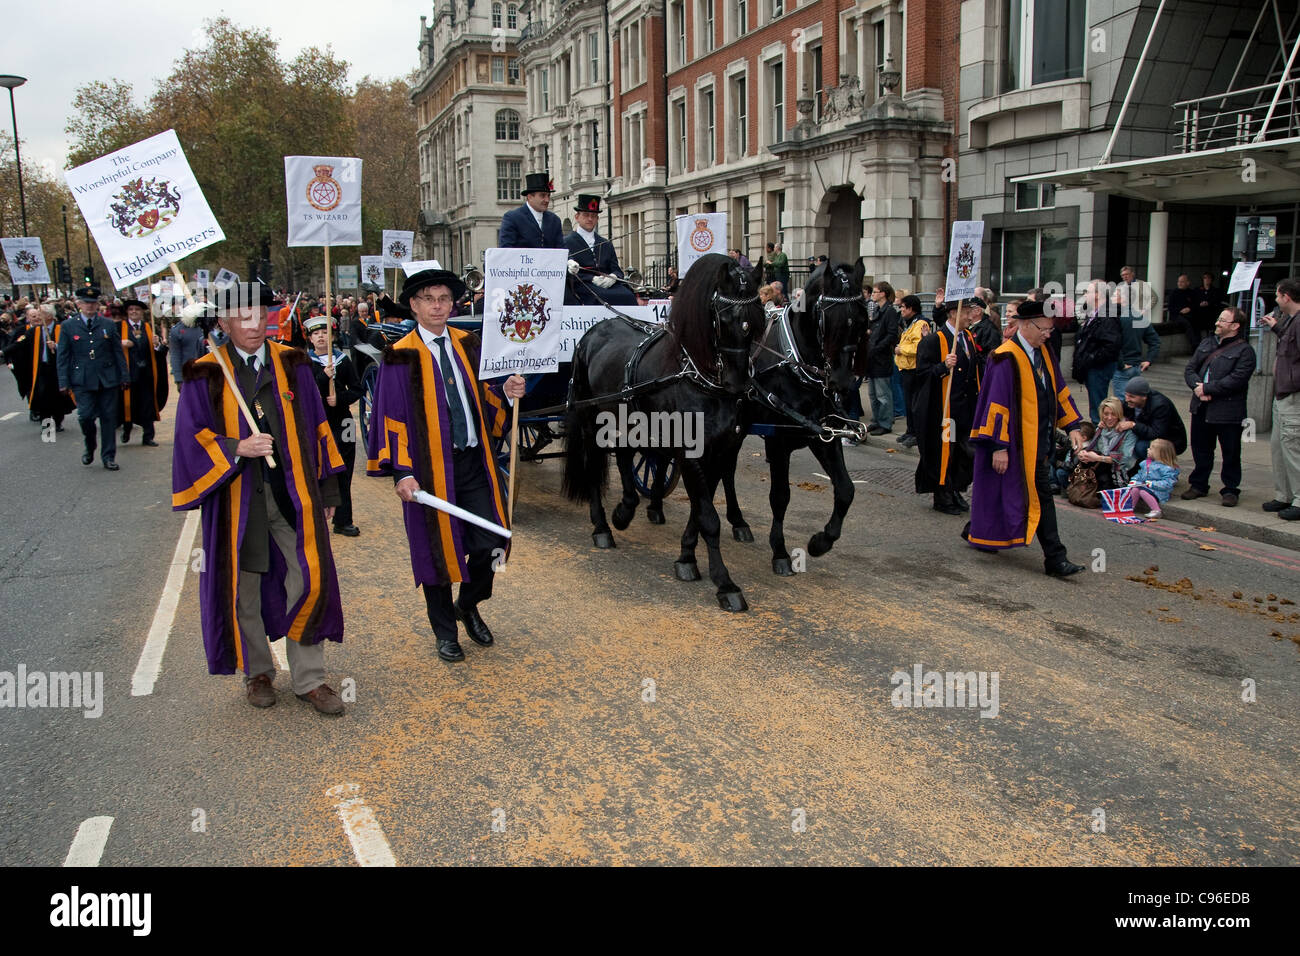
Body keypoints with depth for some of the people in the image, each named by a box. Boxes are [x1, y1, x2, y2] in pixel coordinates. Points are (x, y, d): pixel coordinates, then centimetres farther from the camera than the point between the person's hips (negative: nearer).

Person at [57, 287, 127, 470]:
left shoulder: (107, 325, 8)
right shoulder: (68, 326, 5)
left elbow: (118, 352, 11)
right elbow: (62, 356, 5)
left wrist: (124, 377, 6)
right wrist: (64, 382, -2)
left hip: (107, 379, 1)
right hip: (82, 381, -1)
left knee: (109, 418, 3)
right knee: (85, 416, -9)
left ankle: (108, 457, 13)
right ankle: (90, 447, 19)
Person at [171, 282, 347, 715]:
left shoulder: (292, 364, 6)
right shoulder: (205, 375, 0)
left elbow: (316, 427, 9)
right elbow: (191, 436, -2)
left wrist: (327, 489, 8)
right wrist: (236, 448, -21)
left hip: (293, 491, 1)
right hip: (237, 496, -1)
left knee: (309, 578, -3)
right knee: (244, 587, 9)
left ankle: (309, 678, 10)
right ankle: (257, 672, 29)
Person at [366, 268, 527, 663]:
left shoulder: (468, 345, 8)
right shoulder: (401, 357, -5)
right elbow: (393, 417, -7)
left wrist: (504, 392, -6)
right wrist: (402, 472, -15)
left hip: (473, 462, 4)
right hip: (430, 468, -4)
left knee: (489, 544, 2)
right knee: (437, 549, 8)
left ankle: (468, 606, 31)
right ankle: (445, 631, 26)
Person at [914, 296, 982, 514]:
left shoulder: (969, 338, 13)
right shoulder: (934, 340, -10)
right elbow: (922, 371, -13)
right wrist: (944, 366, -28)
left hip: (966, 408, 7)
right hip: (944, 408, -7)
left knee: (965, 451, 9)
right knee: (943, 453, -2)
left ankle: (955, 491, 22)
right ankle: (942, 496, 9)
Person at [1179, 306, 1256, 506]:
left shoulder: (1244, 351, -8)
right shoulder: (1207, 344, 14)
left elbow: (1236, 380, -19)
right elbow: (1190, 369, 9)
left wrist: (1207, 388, -17)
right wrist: (1197, 385, -10)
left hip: (1228, 412, -6)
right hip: (1201, 408, 6)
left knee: (1231, 453, 3)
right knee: (1201, 449, 15)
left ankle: (1230, 490, 13)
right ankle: (1199, 485, 27)